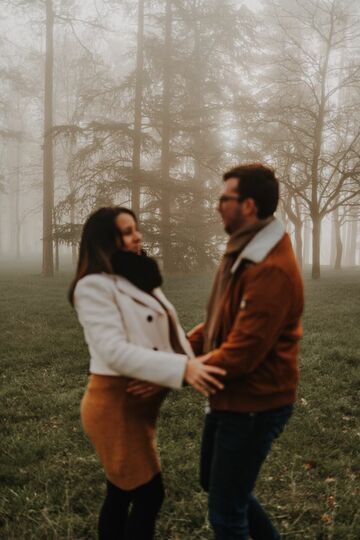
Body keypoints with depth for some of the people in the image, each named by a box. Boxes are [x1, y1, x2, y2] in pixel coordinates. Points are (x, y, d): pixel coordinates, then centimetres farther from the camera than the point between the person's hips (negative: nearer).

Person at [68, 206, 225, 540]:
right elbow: (115, 352, -26)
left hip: (140, 401, 8)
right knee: (148, 495, -1)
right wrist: (182, 369, -33)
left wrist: (182, 368, -14)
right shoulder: (94, 286, -15)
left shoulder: (140, 279, 14)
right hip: (115, 404, -8)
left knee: (121, 494, 18)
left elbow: (170, 331, 5)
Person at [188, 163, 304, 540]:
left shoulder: (272, 269, -27)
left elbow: (242, 351, -29)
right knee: (213, 482, 27)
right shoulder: (245, 254, 7)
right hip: (231, 398, 10)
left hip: (254, 405, -10)